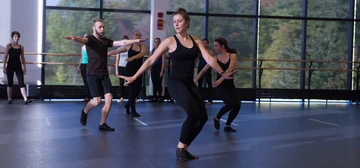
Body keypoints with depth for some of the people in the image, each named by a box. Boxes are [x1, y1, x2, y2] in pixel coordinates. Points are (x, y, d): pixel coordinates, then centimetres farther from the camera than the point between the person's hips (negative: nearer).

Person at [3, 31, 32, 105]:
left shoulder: (21, 47, 6)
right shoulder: (9, 46, -1)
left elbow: (22, 58, 10)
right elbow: (5, 57, -1)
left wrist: (24, 68, 6)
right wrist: (4, 67, -7)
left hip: (18, 66, 2)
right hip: (10, 65, -2)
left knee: (21, 82, -6)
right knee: (10, 83, 5)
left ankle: (25, 99, -14)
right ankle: (9, 99, 15)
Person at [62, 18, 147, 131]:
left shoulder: (106, 41, 11)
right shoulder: (90, 39, -6)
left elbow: (122, 42, 7)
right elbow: (82, 40, -29)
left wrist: (137, 40, -2)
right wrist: (74, 38, -53)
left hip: (104, 74, 6)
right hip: (93, 74, -5)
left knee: (109, 99, -5)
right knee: (97, 100, -11)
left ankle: (102, 124, 8)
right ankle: (84, 112, 22)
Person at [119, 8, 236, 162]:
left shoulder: (196, 40, 7)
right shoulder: (170, 41, -6)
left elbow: (209, 59, 4)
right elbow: (151, 60, -6)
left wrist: (222, 73, -4)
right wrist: (134, 77, -10)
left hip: (190, 83, 6)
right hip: (175, 82, -6)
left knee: (202, 117, 1)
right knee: (193, 113, -23)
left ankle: (184, 148, 16)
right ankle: (180, 148, -4)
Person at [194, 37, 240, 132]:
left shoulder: (232, 56, -5)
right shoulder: (215, 59, -2)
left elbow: (230, 69, -21)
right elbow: (203, 71, 1)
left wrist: (220, 79, -36)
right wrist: (194, 81, -6)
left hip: (230, 84, 2)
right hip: (220, 85, -2)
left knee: (237, 105, -9)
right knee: (230, 104, -21)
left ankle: (227, 126, 12)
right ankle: (217, 118, 7)